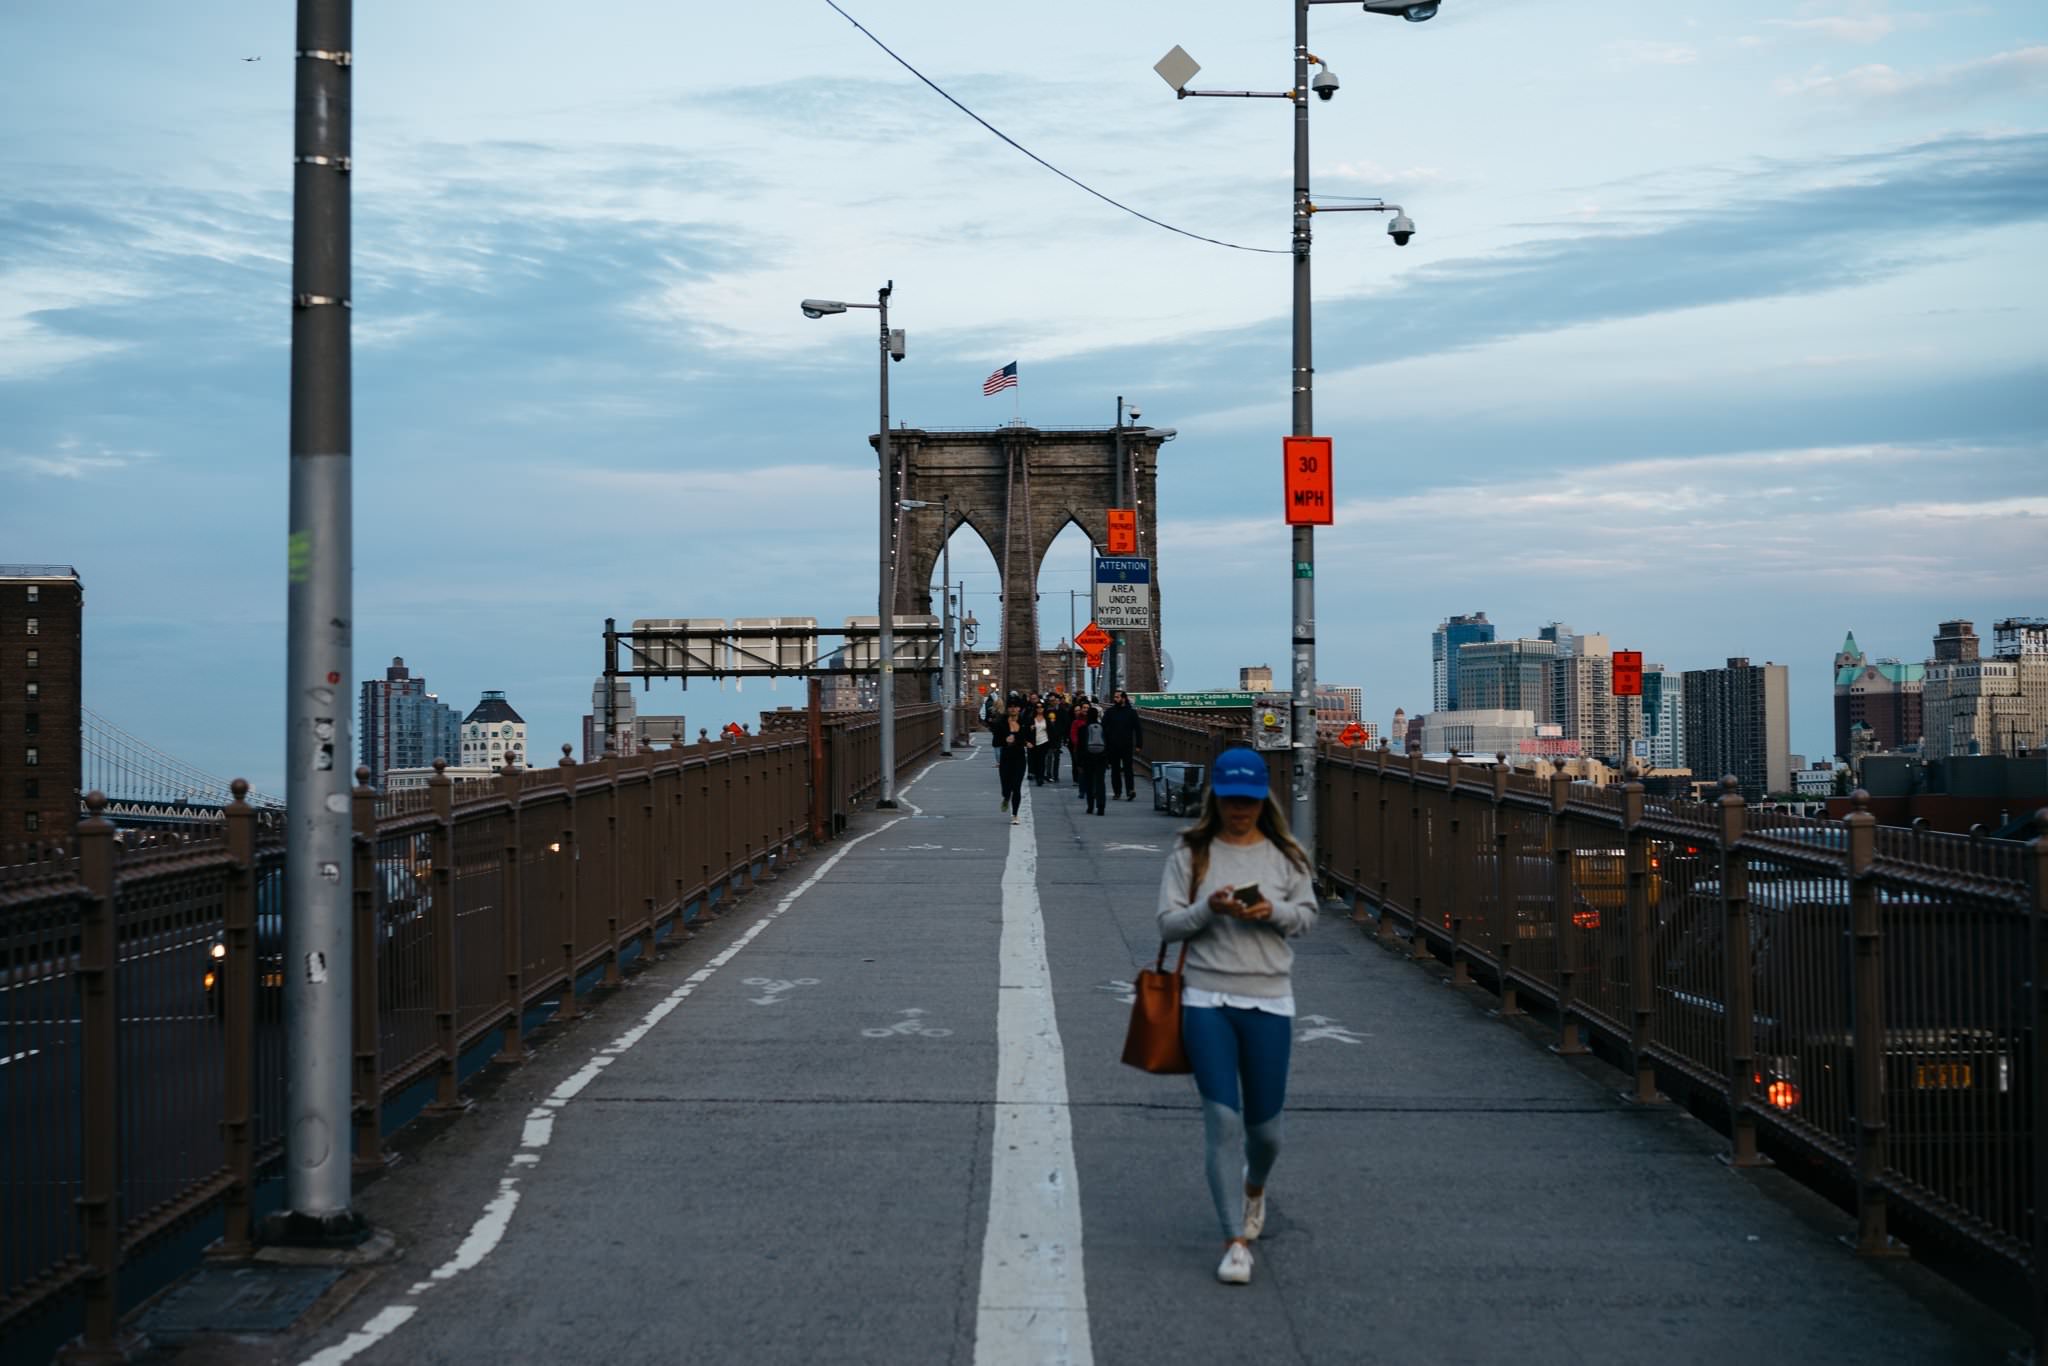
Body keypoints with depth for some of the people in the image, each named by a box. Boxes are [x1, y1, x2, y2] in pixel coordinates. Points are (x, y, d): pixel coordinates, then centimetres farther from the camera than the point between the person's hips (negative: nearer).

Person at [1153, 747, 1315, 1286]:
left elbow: (1307, 916, 11)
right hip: (1206, 999, -1)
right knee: (1222, 1120, -8)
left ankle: (1255, 1187, 43)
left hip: (1269, 1001, 2)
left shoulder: (1284, 855, 5)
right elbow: (1167, 924, 0)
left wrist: (1274, 911, -9)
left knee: (1265, 1126, 8)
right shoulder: (1191, 852, 1)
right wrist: (1209, 908, -19)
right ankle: (1235, 1241, 1)